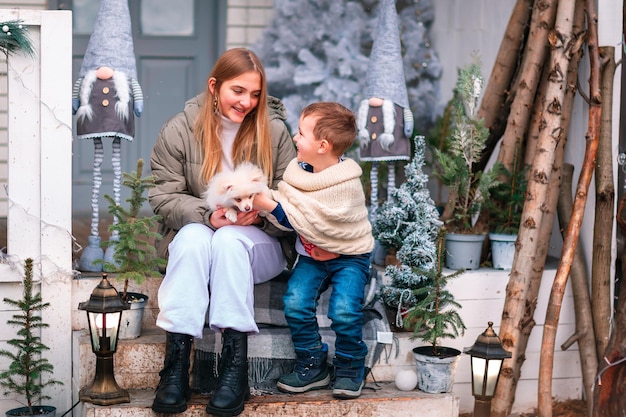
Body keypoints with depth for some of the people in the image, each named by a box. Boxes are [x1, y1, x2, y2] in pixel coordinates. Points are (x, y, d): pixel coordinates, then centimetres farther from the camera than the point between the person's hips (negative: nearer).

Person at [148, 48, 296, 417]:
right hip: (196, 234, 1)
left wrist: (260, 213, -25)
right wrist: (208, 216, -22)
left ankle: (235, 365, -38)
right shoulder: (179, 130, -3)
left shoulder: (274, 131, -2)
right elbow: (163, 196, -6)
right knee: (193, 238, -34)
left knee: (229, 241, -34)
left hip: (258, 242, 0)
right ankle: (176, 361, -38)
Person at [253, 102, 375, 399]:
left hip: (348, 255, -5)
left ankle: (350, 368, 4)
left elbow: (310, 221, -27)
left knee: (344, 312, -22)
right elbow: (286, 207, 3)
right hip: (312, 254, 5)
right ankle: (313, 365, 2)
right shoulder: (298, 169, -3)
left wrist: (271, 206, -29)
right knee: (295, 304, -16)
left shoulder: (345, 184, -23)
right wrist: (262, 198, -16)